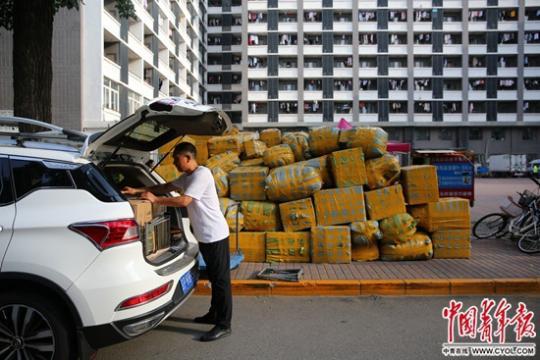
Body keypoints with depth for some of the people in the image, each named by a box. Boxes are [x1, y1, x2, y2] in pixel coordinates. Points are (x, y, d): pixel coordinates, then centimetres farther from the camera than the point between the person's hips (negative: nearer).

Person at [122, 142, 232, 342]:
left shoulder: (202, 174, -18)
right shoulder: (187, 177, 12)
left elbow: (184, 201, -25)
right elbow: (165, 187, 17)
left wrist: (155, 200, -17)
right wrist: (138, 190, 7)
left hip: (215, 235, -10)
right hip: (205, 236, 10)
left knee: (221, 279, -3)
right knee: (214, 278, 18)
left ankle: (223, 325, 3)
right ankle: (214, 314, 30)